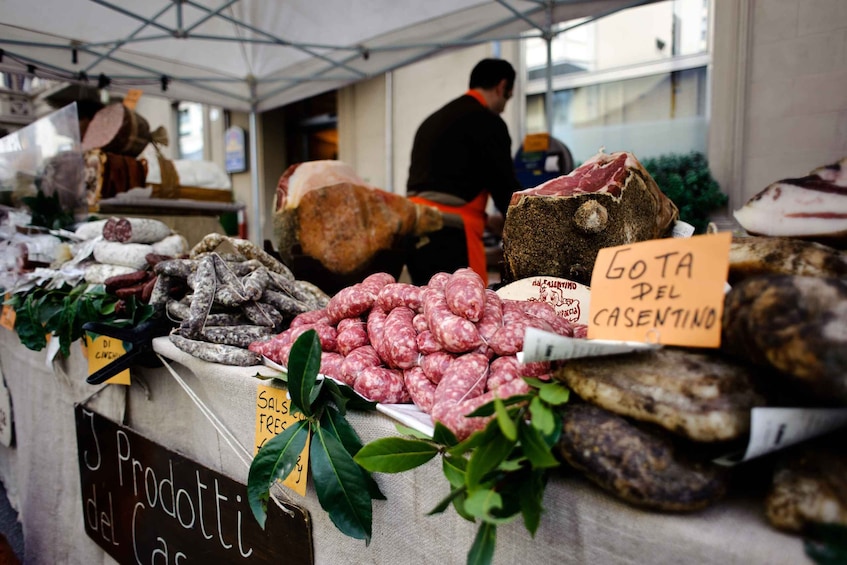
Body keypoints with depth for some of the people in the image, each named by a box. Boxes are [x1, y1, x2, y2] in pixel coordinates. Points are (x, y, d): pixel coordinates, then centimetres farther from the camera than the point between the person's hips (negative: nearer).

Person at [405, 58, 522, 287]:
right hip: (448, 236, -9)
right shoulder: (487, 121, -3)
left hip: (416, 232, 9)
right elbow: (504, 186, -3)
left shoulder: (434, 120, 23)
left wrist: (485, 219, 31)